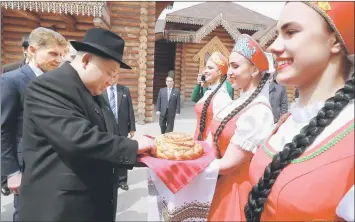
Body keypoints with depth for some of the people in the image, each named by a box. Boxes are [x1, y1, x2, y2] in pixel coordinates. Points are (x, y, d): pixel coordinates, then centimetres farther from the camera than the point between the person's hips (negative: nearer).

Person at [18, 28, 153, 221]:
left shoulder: (94, 93, 11)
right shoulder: (48, 87, -18)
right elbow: (78, 138, -30)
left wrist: (139, 148, 2)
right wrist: (133, 146, -21)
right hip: (62, 206, -8)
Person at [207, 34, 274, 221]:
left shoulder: (257, 111, -24)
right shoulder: (239, 103, 4)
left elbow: (229, 164, -23)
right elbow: (215, 144, 4)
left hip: (239, 188, -7)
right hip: (225, 184, 8)